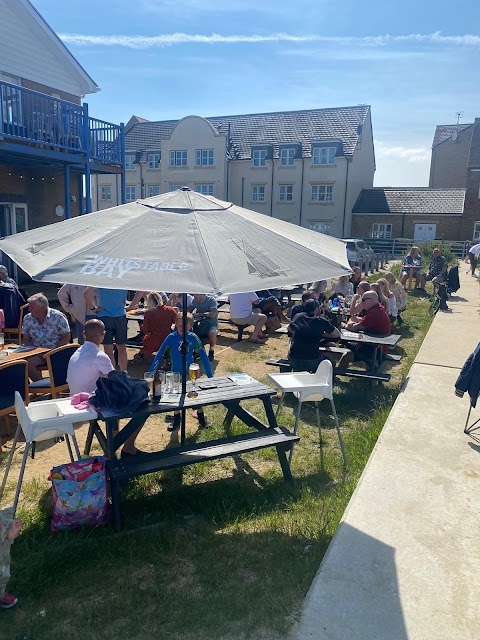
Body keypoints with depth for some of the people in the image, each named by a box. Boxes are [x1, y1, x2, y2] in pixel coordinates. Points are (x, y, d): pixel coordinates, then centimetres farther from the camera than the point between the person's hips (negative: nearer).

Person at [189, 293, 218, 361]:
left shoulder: (211, 300, -10)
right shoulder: (195, 300, 7)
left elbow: (213, 314, -21)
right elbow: (189, 311, 6)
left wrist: (199, 314, -23)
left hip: (211, 324, -5)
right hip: (200, 324, 5)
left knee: (212, 333, -38)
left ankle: (211, 351, -9)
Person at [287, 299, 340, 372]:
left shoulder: (298, 316, 8)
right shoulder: (321, 321, -2)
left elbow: (289, 329, 27)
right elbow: (337, 334, 9)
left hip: (293, 361, 3)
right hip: (311, 362, -3)